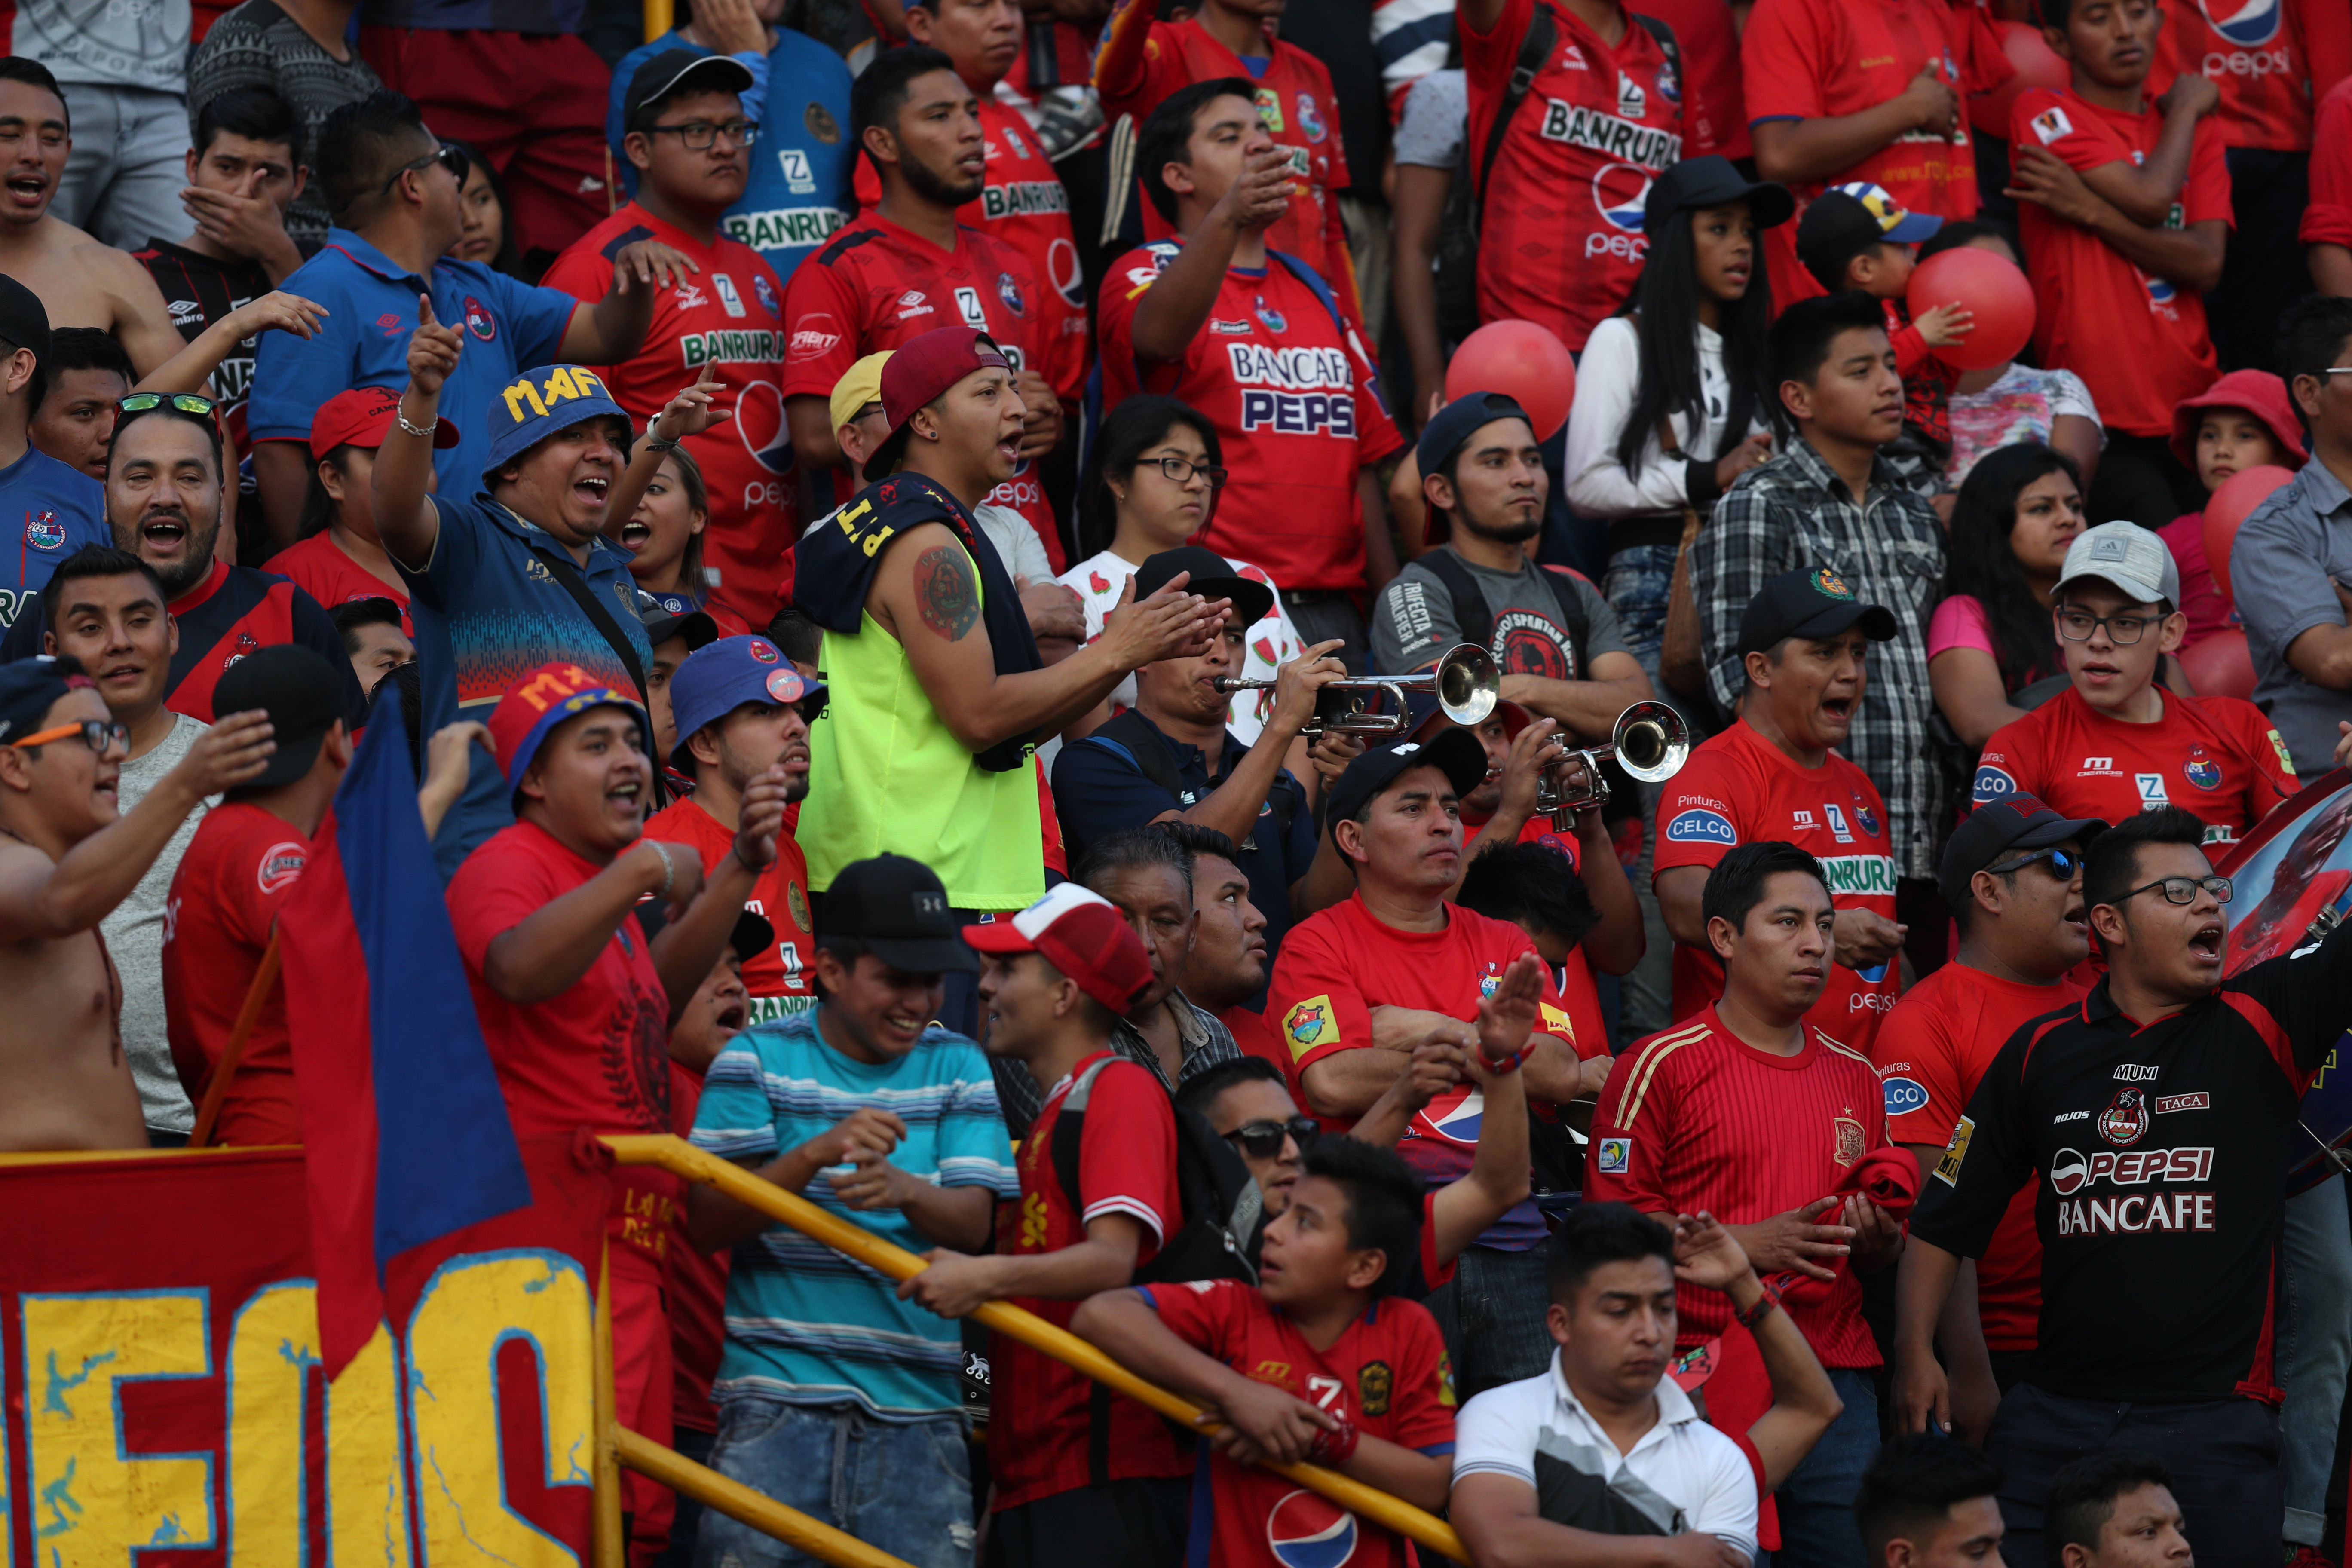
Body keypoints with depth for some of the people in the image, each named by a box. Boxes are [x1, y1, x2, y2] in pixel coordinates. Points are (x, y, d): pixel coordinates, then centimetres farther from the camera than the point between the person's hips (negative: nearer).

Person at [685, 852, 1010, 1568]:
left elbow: (974, 1222, -1)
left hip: (918, 1404, 2)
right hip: (777, 1393, -2)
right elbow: (710, 1224, -4)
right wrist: (816, 1153, -20)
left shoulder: (957, 1067, 11)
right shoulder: (758, 1060, 4)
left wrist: (907, 1191, -23)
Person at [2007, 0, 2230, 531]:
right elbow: (2150, 199, -13)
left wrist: (2089, 209, -11)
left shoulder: (2196, 126, 15)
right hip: (2104, 419, -5)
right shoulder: (2044, 114, 0)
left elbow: (2207, 264, 1)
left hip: (2190, 404, 5)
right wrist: (2187, 106, 5)